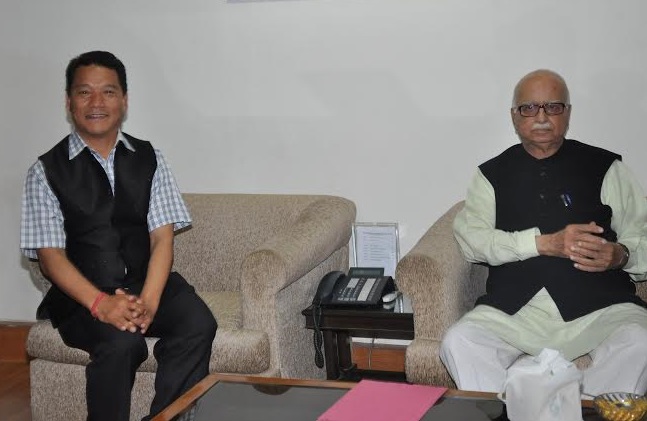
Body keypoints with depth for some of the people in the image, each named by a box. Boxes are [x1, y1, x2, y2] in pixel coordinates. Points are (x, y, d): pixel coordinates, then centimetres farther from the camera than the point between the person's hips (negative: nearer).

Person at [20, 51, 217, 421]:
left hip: (148, 284, 3)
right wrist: (100, 303, -23)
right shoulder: (46, 171, 2)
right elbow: (50, 254, -6)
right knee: (121, 342, -33)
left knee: (198, 323, -27)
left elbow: (162, 237, -1)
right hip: (82, 295, -2)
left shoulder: (149, 159, 9)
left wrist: (148, 300, -20)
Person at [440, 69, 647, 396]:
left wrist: (621, 255, -13)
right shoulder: (492, 174, 16)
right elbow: (469, 235, 1)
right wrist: (546, 243, -11)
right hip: (513, 309, 1)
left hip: (598, 307, -1)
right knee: (459, 342, -27)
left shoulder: (605, 167, 13)